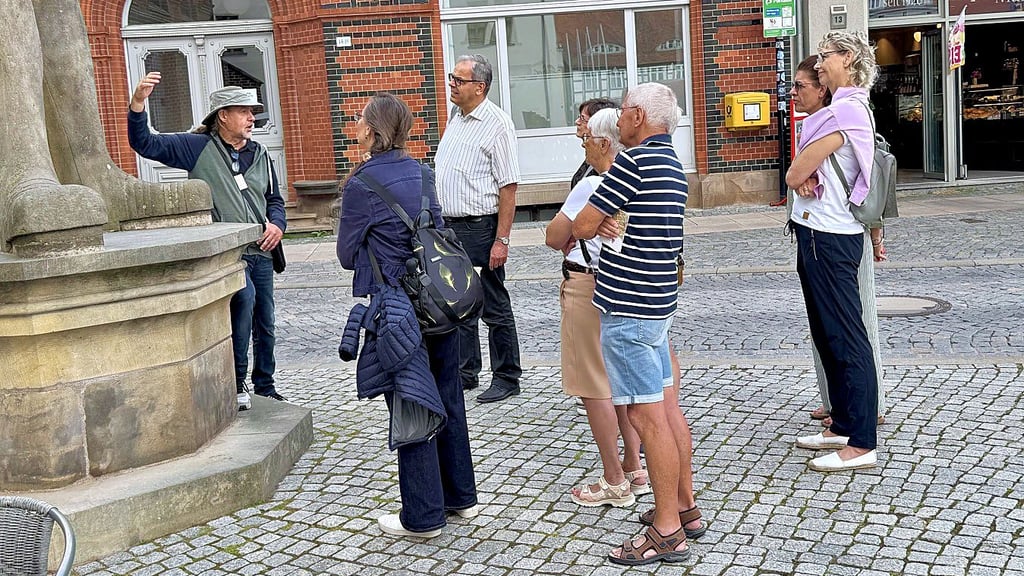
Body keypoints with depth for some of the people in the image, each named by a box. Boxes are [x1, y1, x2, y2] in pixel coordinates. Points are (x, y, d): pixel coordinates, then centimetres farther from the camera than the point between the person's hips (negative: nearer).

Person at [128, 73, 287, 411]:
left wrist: (277, 224, 3)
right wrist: (138, 103, -21)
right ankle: (236, 383, -19)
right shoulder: (199, 147, -1)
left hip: (260, 253, 6)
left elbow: (274, 199, 24)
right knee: (244, 295, -32)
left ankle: (265, 387, 33)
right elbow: (144, 144, -6)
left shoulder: (259, 154, 15)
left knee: (264, 325, 13)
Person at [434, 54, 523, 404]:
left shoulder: (497, 124, -13)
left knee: (494, 308, 3)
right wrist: (439, 223, 15)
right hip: (449, 226, 8)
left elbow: (508, 187, -16)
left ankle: (507, 378, 15)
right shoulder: (455, 116, 12)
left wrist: (501, 240, -20)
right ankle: (465, 372, 28)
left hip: (480, 227, -8)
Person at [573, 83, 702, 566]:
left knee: (648, 417, -5)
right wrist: (609, 223, -2)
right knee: (667, 408, 16)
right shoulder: (671, 164, 15)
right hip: (656, 303, 10)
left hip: (627, 308, -10)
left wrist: (588, 227, 10)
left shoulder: (634, 161, -16)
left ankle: (667, 532, 3)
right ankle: (684, 507, 27)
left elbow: (582, 227, -12)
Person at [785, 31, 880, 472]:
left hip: (828, 237, -10)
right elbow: (800, 173, 13)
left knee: (845, 338, -6)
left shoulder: (846, 109, -15)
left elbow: (795, 174, -16)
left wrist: (799, 178, 5)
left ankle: (861, 444, 0)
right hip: (819, 234, 10)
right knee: (828, 336, 16)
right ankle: (842, 426, 27)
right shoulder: (845, 108, 17)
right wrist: (806, 179, -8)